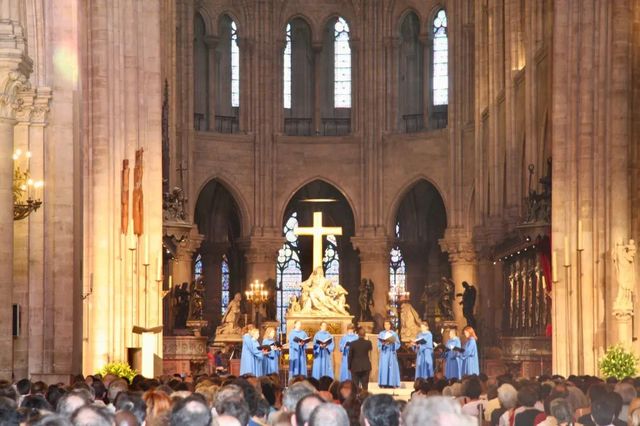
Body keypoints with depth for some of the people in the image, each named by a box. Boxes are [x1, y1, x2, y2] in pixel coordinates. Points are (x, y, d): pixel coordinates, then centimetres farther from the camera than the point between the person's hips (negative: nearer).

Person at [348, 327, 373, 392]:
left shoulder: (353, 343, -9)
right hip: (365, 367, 1)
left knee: (355, 386, 5)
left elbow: (350, 356, -4)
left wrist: (349, 366, 6)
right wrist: (366, 339, 17)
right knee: (365, 385, 5)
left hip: (355, 367, -1)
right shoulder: (368, 343, -6)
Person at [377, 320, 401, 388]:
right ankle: (384, 384, -10)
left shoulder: (394, 334, 9)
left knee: (392, 367, -6)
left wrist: (392, 342, -16)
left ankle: (392, 383, -6)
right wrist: (383, 343, -15)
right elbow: (379, 344, 5)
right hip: (384, 353, 0)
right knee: (384, 367, -7)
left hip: (391, 353, 0)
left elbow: (398, 344, 3)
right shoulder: (381, 334, 12)